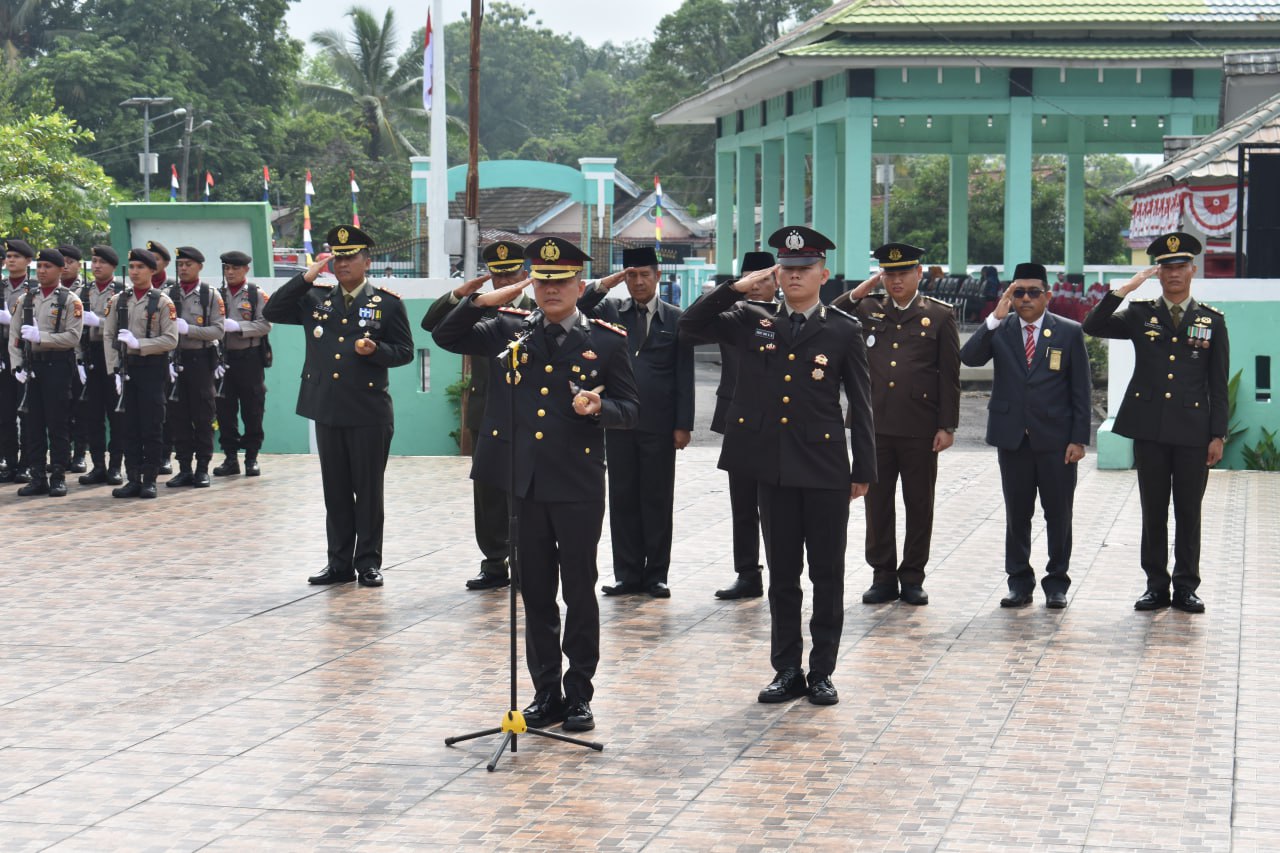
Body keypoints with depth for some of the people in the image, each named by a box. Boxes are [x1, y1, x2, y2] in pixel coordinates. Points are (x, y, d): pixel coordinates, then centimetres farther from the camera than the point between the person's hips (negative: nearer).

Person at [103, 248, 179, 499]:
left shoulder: (162, 302, -1)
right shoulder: (118, 301, 9)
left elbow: (171, 340, -8)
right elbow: (108, 336, 6)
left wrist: (138, 343, -17)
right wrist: (114, 370, -3)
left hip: (152, 368, -3)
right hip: (126, 368, 3)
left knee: (152, 428, -1)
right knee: (128, 426, 4)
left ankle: (149, 480, 6)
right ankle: (133, 479, 10)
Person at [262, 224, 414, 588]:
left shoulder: (388, 303, 0)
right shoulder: (315, 298, 9)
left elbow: (404, 351, 1)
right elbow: (271, 312, 1)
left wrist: (376, 350, -19)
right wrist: (306, 278, -5)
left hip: (369, 412, -3)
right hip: (327, 410, 3)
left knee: (368, 489, 3)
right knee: (335, 490, 9)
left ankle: (368, 562, 11)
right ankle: (339, 563, 15)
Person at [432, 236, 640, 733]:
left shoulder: (606, 341, 1)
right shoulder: (509, 331, 7)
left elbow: (630, 410, 3)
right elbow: (445, 336, 7)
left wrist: (600, 408, -19)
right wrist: (482, 302, -6)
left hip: (577, 486, -2)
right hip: (524, 484, 3)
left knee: (579, 593, 4)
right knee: (535, 594, 9)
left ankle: (578, 696, 14)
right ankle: (546, 694, 19)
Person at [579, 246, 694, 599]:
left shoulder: (675, 319, 3)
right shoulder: (612, 312, 9)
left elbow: (684, 376, 1)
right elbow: (581, 306, -8)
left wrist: (683, 424, -4)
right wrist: (609, 282, -17)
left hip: (659, 424, -2)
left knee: (657, 499, 3)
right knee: (623, 497, 5)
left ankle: (656, 574, 10)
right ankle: (628, 573, 12)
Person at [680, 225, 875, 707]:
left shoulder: (844, 331, 1)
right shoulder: (752, 322, 7)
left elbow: (860, 405, 2)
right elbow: (691, 324, 5)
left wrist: (864, 470, -1)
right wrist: (738, 288, -4)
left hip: (826, 469, -2)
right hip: (774, 468, 2)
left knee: (827, 573, 4)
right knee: (782, 573, 9)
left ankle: (822, 672, 14)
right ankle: (787, 671, 18)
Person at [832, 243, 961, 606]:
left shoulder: (940, 315, 3)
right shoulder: (867, 309, 9)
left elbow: (949, 376, 1)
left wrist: (947, 426, -4)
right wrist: (860, 291, -3)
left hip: (920, 427, -2)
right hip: (875, 425, 2)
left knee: (919, 504, 5)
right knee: (877, 503, 6)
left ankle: (913, 577, 15)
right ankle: (883, 576, 14)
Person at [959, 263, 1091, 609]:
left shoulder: (1069, 332, 1)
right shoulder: (999, 330, 4)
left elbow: (1081, 390, 0)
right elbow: (969, 357, -13)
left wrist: (1079, 438, -6)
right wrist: (996, 317, -20)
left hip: (1055, 438, -1)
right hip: (1013, 436, 2)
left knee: (1058, 514, 4)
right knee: (1016, 513, 8)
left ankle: (1057, 583, 14)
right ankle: (1019, 583, 17)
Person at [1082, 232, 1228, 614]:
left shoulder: (1212, 320, 6)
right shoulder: (1140, 314, 7)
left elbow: (1218, 385, 5)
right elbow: (1092, 327, -6)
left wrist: (1218, 434, -1)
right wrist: (1125, 289, -13)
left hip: (1192, 430, 0)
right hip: (1149, 428, 1)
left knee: (1188, 513, 5)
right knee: (1153, 511, 6)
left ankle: (1186, 587, 13)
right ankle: (1156, 585, 14)